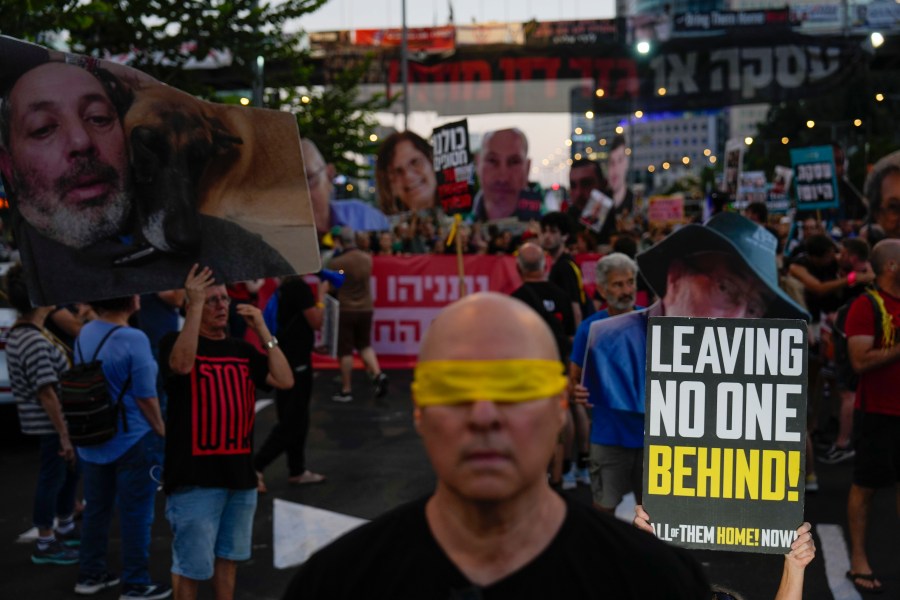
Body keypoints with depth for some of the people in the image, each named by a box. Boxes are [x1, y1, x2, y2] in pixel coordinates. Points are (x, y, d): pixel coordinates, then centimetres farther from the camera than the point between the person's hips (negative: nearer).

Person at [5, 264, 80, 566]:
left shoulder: (18, 333, 7)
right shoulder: (35, 342, -25)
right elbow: (46, 394, -26)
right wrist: (64, 434, -23)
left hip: (56, 421, 10)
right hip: (51, 424, -10)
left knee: (71, 470, 23)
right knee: (53, 477, 4)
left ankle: (65, 530, 39)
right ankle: (45, 545, 18)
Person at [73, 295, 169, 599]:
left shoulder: (84, 334, 2)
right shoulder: (133, 339, -21)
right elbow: (145, 396, -16)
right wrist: (162, 431, -3)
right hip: (132, 441, -7)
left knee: (96, 509, 18)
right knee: (136, 515, 5)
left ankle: (90, 575, 30)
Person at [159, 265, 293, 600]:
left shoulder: (242, 351, 11)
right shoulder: (175, 343, -4)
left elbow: (285, 381, 0)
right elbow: (183, 364, -28)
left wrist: (262, 329, -4)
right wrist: (195, 304, -27)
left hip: (239, 474, 6)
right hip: (194, 477, -6)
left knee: (228, 556, 17)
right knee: (191, 565, 1)